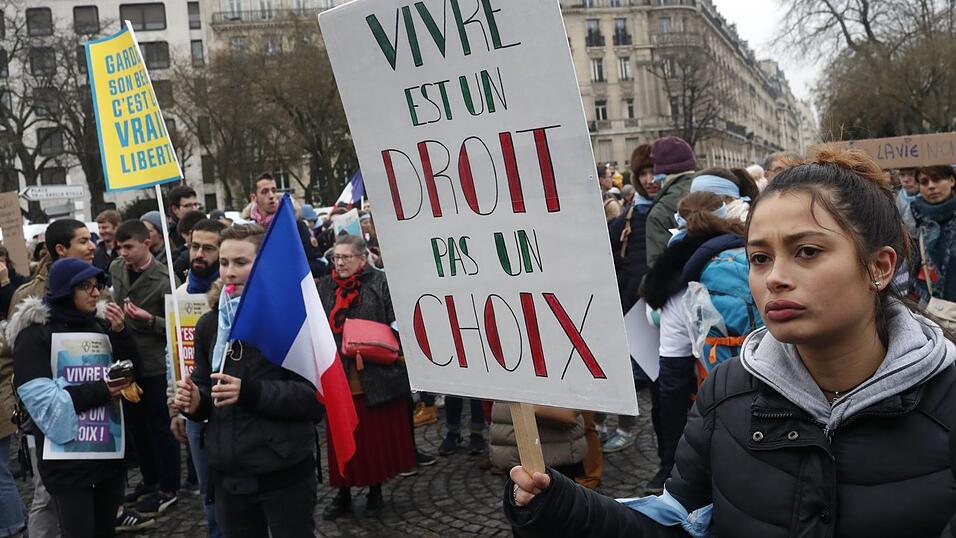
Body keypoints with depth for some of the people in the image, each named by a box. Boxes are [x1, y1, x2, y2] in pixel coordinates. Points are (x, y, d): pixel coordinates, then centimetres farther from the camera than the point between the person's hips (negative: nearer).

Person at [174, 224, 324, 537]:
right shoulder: (210, 324, 8)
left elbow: (316, 396, -15)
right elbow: (205, 387, 17)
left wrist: (250, 392, -25)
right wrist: (194, 401, -6)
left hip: (284, 472, -5)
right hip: (228, 473, 5)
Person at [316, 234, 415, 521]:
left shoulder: (381, 283, -2)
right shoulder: (323, 287, 9)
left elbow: (398, 323, -5)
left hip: (377, 377, -2)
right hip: (338, 378, 2)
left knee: (378, 436, 10)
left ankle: (376, 489, 27)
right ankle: (343, 494, 22)